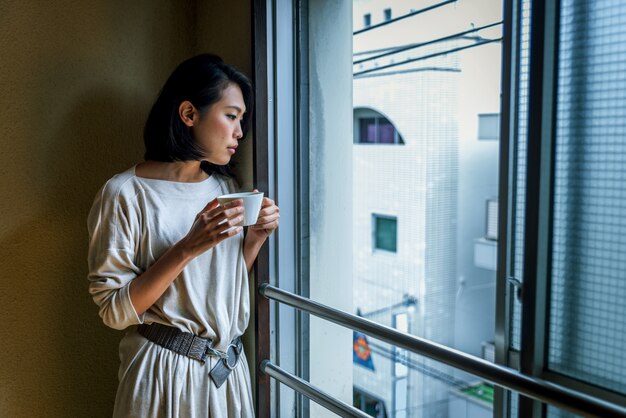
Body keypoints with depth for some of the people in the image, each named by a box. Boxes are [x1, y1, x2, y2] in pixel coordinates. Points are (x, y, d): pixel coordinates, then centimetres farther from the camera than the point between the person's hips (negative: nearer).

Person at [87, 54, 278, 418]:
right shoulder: (125, 194, -16)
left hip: (231, 364, 6)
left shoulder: (225, 186, 3)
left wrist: (256, 237, -7)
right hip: (167, 370, -6)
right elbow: (114, 310, -17)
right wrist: (188, 247, -26)